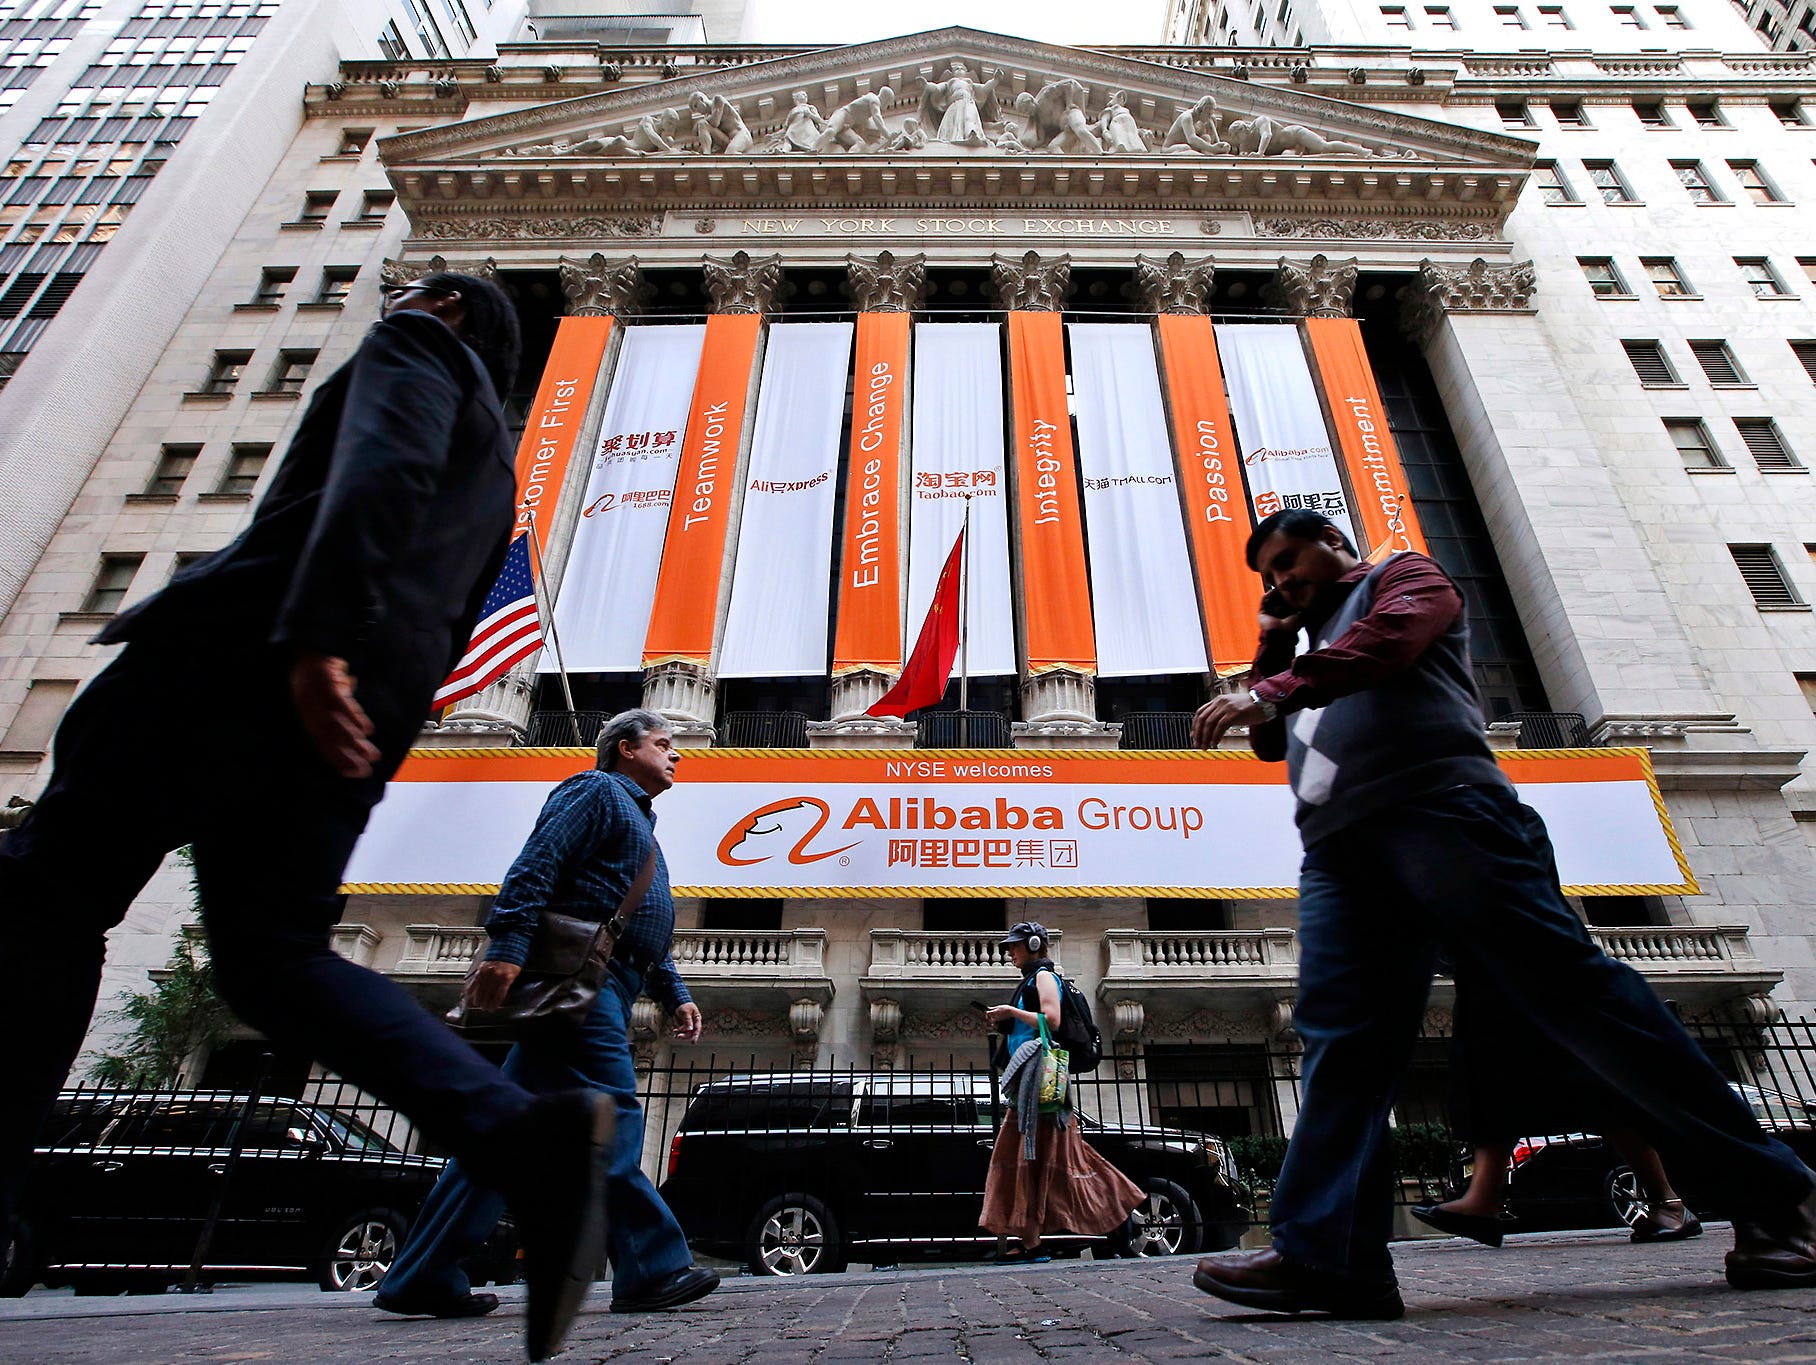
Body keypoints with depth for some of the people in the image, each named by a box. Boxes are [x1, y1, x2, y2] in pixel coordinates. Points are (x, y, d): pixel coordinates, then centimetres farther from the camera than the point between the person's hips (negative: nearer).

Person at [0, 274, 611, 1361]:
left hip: (264, 648, -7)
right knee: (273, 954, 3)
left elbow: (382, 468, -10)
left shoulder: (419, 348, 13)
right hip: (361, 704, 7)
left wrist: (316, 633, -23)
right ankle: (526, 1135, -14)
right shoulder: (493, 464, 36)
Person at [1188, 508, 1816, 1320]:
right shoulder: (1311, 652, 37)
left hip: (1439, 810, -6)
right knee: (1339, 1037, -7)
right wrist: (1272, 648, 27)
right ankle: (1325, 1255, -12)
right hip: (1338, 850, 7)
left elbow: (1386, 640, -7)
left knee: (1569, 987, -8)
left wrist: (1269, 693, -17)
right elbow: (1271, 743, 33)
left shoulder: (1402, 577, 16)